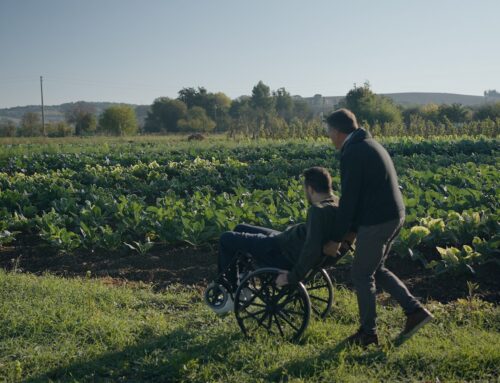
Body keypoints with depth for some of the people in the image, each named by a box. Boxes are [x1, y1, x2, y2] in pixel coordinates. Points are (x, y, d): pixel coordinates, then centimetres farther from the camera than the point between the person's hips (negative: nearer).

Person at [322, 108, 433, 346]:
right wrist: (348, 229, 21)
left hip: (376, 220, -9)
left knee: (361, 275, 4)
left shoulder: (352, 153, -15)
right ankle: (415, 310, 17)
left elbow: (349, 199, -17)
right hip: (393, 215, 9)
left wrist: (336, 238, -11)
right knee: (375, 269, 21)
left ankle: (368, 334, 14)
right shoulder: (370, 145, 16)